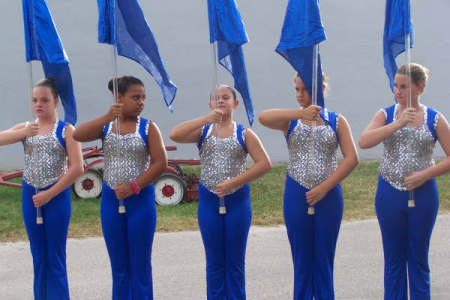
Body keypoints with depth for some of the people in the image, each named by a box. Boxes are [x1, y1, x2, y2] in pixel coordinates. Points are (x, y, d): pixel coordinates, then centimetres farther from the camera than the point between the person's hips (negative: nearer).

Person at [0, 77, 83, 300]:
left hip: (57, 196, -4)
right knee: (39, 258, 12)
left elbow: (77, 168, -12)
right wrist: (25, 132, -18)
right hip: (30, 196, 4)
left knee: (56, 258, 2)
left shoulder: (66, 130, -3)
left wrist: (49, 194, -13)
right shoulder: (25, 128, 8)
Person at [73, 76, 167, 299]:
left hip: (141, 200, -2)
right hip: (111, 200, 2)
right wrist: (107, 118, -26)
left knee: (140, 265, 6)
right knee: (118, 266, 13)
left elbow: (160, 163, -10)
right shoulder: (105, 126, 2)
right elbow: (78, 135, -15)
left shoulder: (148, 128, -3)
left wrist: (133, 187, -15)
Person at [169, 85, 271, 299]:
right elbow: (175, 135, -14)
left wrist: (233, 182, -14)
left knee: (235, 261, 7)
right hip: (209, 201, 1)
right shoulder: (202, 131, 5)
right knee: (214, 261, 9)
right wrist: (206, 119, -19)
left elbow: (264, 164, -7)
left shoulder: (244, 134, 2)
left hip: (237, 200, -1)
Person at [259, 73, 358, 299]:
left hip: (329, 195, 0)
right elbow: (263, 118, -18)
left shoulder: (337, 121, 4)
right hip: (297, 194, 0)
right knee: (302, 259, 6)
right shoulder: (290, 121, 3)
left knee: (324, 257, 7)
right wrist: (300, 113, -30)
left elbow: (351, 158, -5)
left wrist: (324, 188, -13)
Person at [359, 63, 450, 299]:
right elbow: (363, 142, -17)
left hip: (423, 195, -1)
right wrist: (398, 123, -23)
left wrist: (424, 175, -15)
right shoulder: (386, 115, 0)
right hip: (390, 195, 1)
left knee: (419, 258, 10)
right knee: (394, 258, 10)